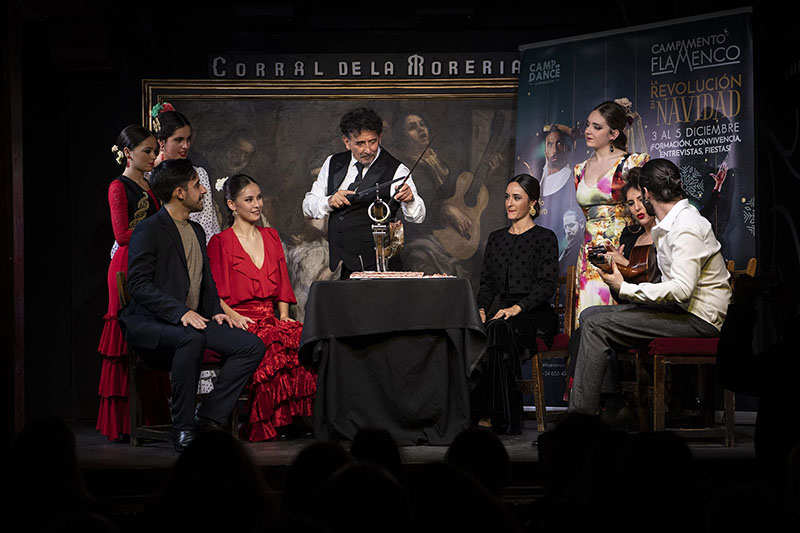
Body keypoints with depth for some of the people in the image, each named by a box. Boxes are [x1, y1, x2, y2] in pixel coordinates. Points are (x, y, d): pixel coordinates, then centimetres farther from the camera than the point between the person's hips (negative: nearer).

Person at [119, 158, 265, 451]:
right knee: (191, 338, -39)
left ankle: (210, 418, -14)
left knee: (252, 345, -12)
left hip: (192, 320, 8)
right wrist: (181, 312, -26)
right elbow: (138, 284, -16)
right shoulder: (148, 230, -6)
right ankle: (183, 428, -28)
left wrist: (215, 311, 7)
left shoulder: (196, 230, 21)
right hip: (150, 323, -8)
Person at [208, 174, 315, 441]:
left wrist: (284, 317, 3)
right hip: (240, 323, -5)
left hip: (271, 320, 5)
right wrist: (233, 317, -19)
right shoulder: (220, 243, 4)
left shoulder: (271, 237, 22)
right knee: (271, 346, -36)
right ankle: (267, 425, -26)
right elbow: (215, 294, -2)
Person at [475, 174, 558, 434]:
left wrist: (517, 308, -23)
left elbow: (546, 285, -8)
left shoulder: (545, 238, 3)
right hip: (503, 311, 5)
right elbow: (487, 282, 17)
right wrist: (481, 308, -4)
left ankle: (502, 418, -36)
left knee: (500, 327, -37)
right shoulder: (496, 238, 21)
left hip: (535, 315, -5)